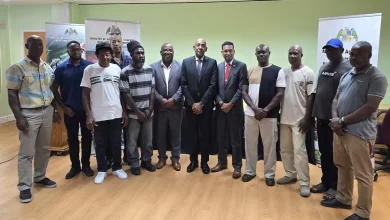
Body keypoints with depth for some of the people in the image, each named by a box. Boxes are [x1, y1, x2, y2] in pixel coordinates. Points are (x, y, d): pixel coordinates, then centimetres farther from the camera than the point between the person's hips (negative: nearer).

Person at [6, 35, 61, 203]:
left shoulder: (47, 67, 9)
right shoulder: (17, 67, -9)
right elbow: (12, 94, -11)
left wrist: (55, 110, 13)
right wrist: (18, 117, -17)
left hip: (47, 112, 6)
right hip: (29, 114, -5)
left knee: (44, 148, 14)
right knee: (26, 152, 0)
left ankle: (40, 177, 31)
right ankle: (24, 187, 10)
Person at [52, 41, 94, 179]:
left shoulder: (89, 66, -4)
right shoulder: (61, 68, -2)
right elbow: (54, 89, 2)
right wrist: (63, 107, -5)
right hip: (70, 110, 0)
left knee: (87, 137, 9)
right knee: (72, 139, 9)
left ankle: (86, 164, 23)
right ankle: (75, 166, 23)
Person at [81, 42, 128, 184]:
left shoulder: (116, 69, 4)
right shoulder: (89, 70, -3)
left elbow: (122, 91, 8)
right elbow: (85, 94, -2)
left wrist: (124, 112, 6)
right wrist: (88, 115, -7)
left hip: (116, 113, 2)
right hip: (98, 115, -2)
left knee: (116, 143, 12)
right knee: (100, 144, 10)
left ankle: (117, 168, 28)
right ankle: (101, 170, 25)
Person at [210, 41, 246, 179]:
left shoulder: (241, 66, -4)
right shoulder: (218, 67, 9)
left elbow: (241, 88, -9)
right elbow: (215, 88, 7)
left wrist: (230, 104, -13)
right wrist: (220, 102, -8)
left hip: (235, 108, -4)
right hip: (220, 108, 4)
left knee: (235, 139, 4)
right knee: (221, 137, 12)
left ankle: (237, 166, 15)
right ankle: (222, 162, 27)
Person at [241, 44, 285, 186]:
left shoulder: (278, 71, -1)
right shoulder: (249, 71, 7)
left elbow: (280, 94, -6)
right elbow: (244, 92, 4)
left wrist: (266, 110, -13)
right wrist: (255, 108, -11)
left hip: (269, 114, -3)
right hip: (250, 113, 3)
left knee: (269, 145, 5)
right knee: (250, 144, 10)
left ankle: (269, 174, 18)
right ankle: (250, 171, 24)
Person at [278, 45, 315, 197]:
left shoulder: (308, 73, -7)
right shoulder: (284, 72, 8)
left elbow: (311, 97, -9)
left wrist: (307, 118, -13)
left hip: (299, 119, -6)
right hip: (284, 118, 6)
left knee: (299, 150, -5)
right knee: (285, 149, 13)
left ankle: (304, 183, 5)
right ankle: (290, 174, 29)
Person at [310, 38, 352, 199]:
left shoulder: (347, 69, -10)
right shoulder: (323, 68, 14)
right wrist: (314, 114, 14)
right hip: (322, 117, 7)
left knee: (335, 154, 3)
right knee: (324, 152, 15)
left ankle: (335, 186, 15)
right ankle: (325, 181, 27)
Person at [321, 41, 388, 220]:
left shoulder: (377, 77, -10)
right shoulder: (346, 75, 13)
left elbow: (370, 108, -16)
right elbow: (336, 99, 16)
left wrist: (342, 121, -14)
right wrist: (335, 119, -4)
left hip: (360, 133, -7)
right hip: (340, 130, 7)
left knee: (363, 174, 2)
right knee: (342, 167, 18)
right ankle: (343, 199, 35)